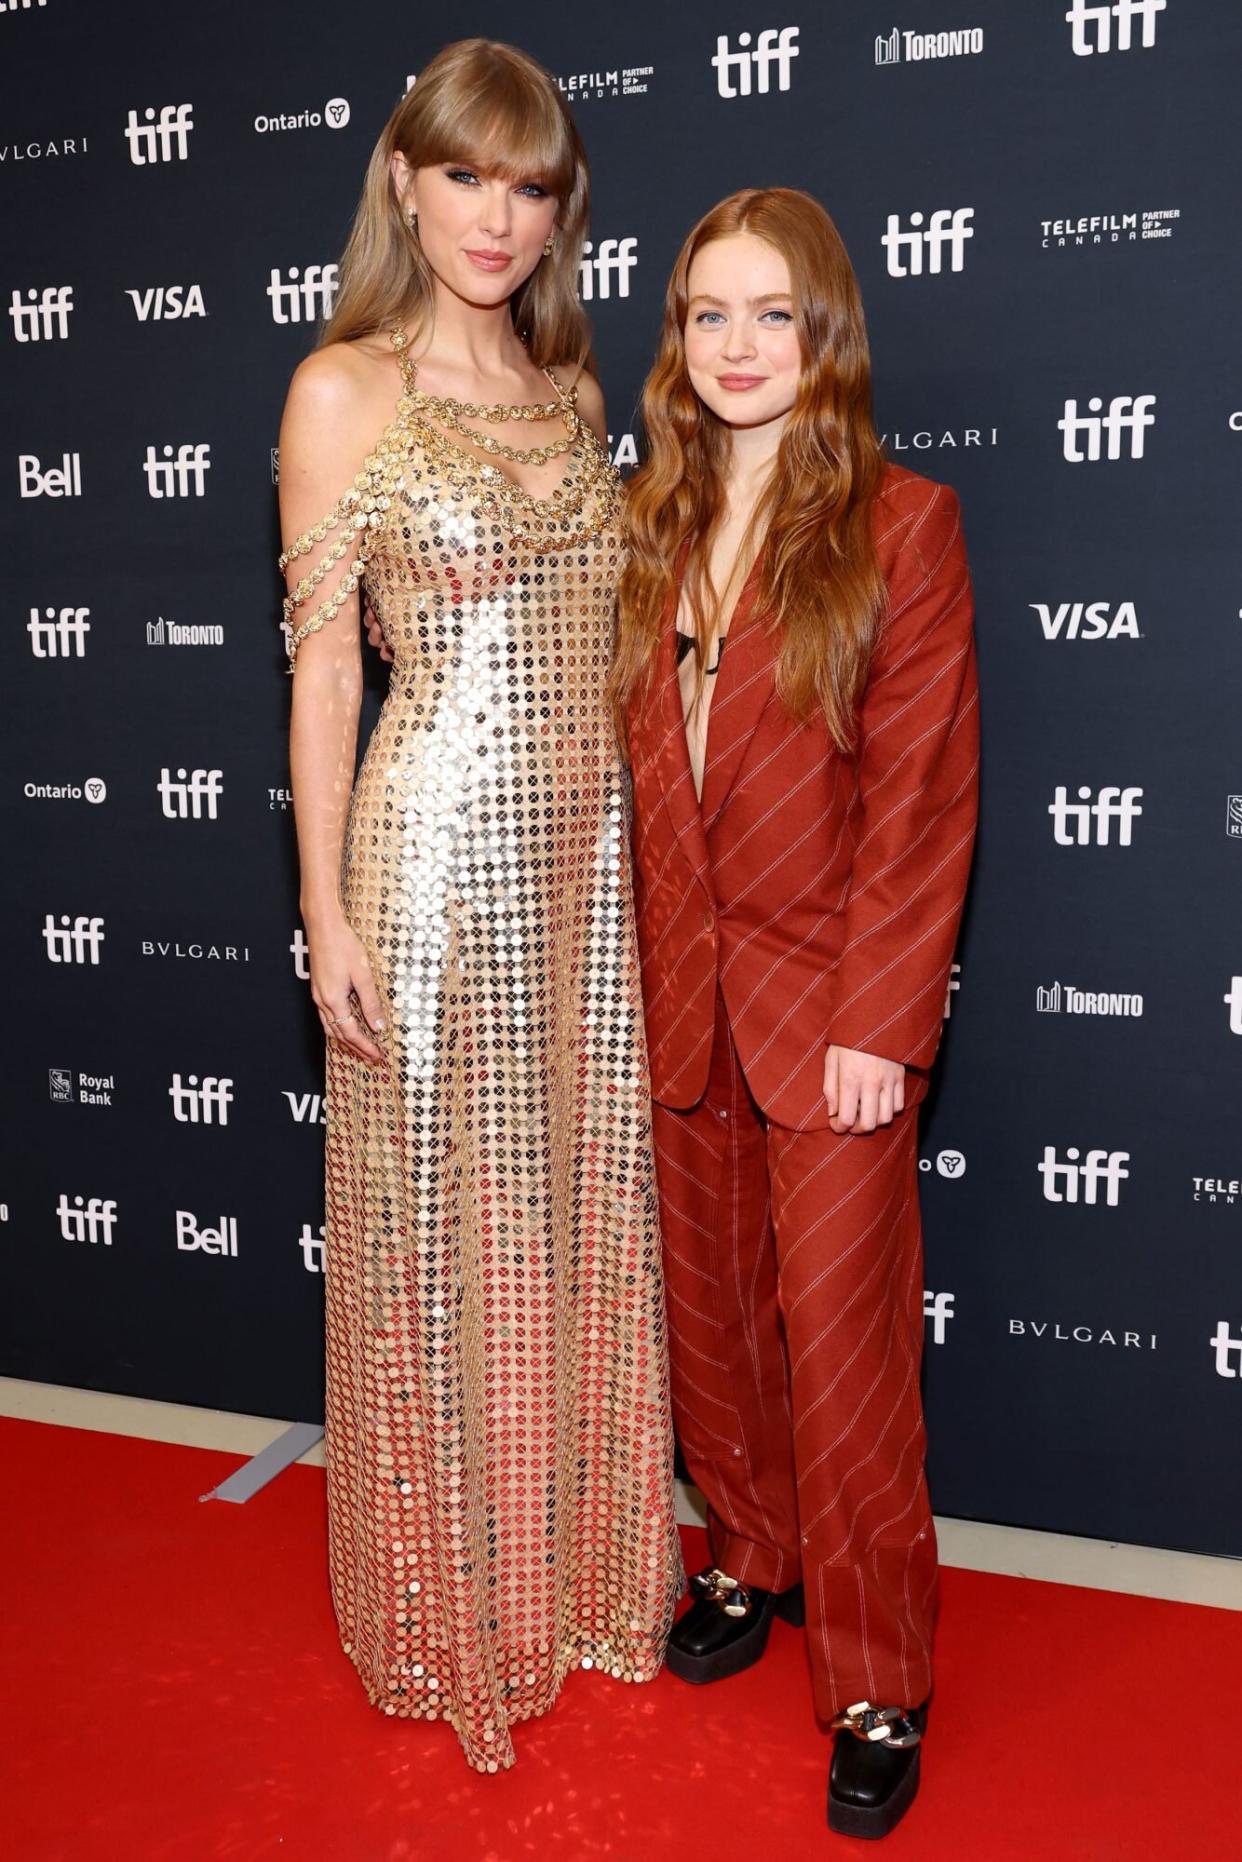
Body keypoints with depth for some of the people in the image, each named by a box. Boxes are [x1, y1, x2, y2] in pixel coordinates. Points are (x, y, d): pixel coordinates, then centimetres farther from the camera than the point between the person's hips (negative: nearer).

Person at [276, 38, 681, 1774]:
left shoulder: (568, 385, 14)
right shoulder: (343, 390, -3)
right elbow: (322, 668, -6)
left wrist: (631, 829, 12)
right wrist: (328, 915, -10)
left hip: (593, 846, 6)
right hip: (438, 847, -5)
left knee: (586, 1213, 13)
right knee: (447, 1232, 5)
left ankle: (588, 1572, 32)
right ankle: (460, 1611, 26)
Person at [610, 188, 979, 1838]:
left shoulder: (900, 525, -6)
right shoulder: (648, 530, 9)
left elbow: (922, 799, -10)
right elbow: (627, 772, 8)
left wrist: (877, 1023, -14)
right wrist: (644, 978, 2)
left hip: (828, 1015, -4)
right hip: (678, 1002, 5)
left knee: (840, 1346, 2)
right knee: (712, 1317, 16)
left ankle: (878, 1689, 20)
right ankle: (753, 1562, 40)